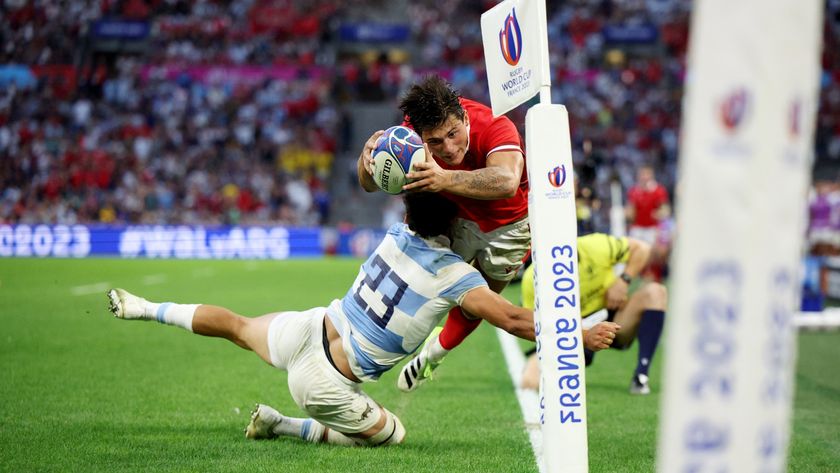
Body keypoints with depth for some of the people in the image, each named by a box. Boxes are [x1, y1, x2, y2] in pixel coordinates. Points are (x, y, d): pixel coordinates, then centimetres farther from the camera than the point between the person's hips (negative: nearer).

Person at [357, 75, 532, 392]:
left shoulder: (495, 127, -42)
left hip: (510, 224, -2)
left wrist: (445, 179, -78)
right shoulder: (413, 132, -30)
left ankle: (438, 352, 42)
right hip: (459, 215, 2)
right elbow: (369, 184, -29)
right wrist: (368, 155, -53)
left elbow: (507, 182, -62)